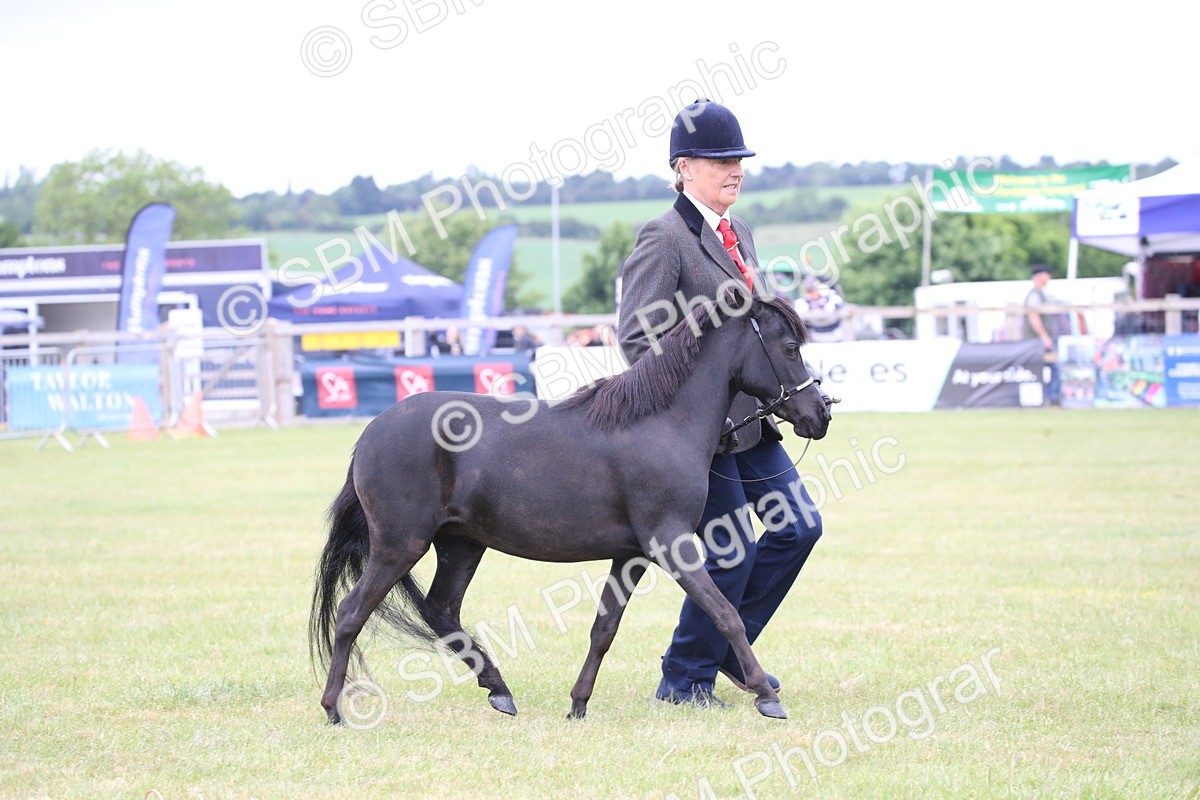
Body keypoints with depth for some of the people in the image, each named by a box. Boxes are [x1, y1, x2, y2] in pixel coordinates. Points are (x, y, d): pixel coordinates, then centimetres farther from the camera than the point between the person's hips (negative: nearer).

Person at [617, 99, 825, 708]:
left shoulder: (740, 234, 13)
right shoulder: (666, 239, -13)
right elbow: (635, 337, -17)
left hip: (749, 419, 9)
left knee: (799, 526, 8)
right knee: (733, 551, -4)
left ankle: (729, 647, 22)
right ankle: (683, 678, 13)